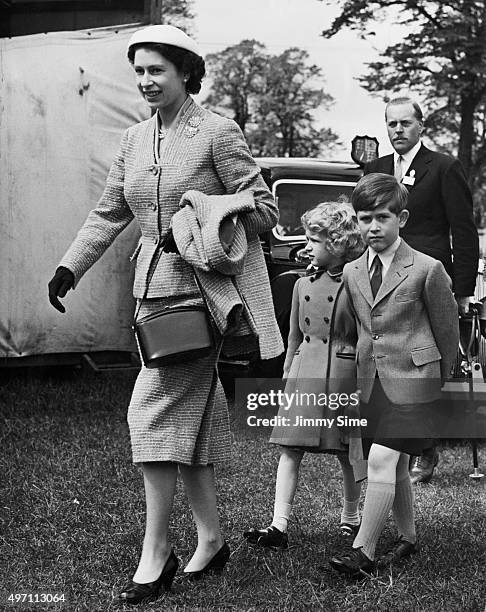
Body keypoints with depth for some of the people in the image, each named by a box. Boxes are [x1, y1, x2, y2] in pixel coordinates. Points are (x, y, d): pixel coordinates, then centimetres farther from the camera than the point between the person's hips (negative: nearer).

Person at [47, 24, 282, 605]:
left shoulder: (217, 132, -6)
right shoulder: (134, 140, 13)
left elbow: (264, 209, -5)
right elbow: (108, 214, 16)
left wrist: (205, 211, -17)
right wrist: (70, 266, 7)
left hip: (200, 287, -7)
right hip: (153, 289, 7)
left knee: (158, 409, -12)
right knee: (188, 416, 10)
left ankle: (155, 553, -5)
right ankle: (211, 540, 20)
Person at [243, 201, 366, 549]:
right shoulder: (303, 286, 11)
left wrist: (363, 387, -6)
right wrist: (287, 378, 15)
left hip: (343, 375, -4)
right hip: (303, 374, 4)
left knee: (347, 454, 7)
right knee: (290, 450, -3)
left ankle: (351, 517, 27)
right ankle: (279, 526, -4)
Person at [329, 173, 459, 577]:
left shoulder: (427, 270, -8)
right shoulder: (352, 273, 8)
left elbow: (447, 329, 2)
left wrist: (438, 382, 10)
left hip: (411, 380, -6)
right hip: (371, 381, 6)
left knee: (383, 460, -15)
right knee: (396, 467, 12)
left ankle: (363, 551, -12)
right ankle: (408, 539, 28)